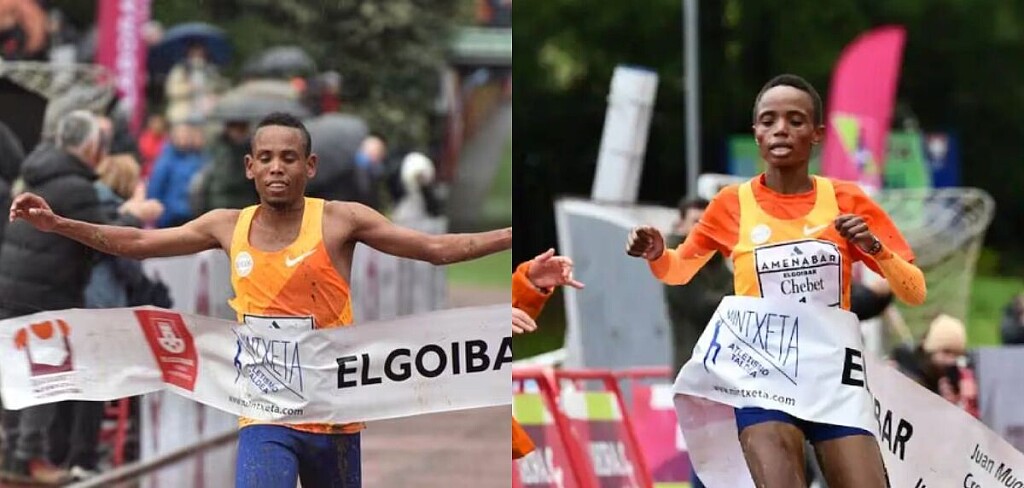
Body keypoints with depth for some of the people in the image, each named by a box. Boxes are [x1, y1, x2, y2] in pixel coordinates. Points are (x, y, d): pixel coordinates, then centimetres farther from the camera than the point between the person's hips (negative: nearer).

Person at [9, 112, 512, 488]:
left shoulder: (339, 220, -6)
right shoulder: (228, 227, 4)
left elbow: (439, 248, -6)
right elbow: (137, 243, 11)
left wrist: (515, 235, -15)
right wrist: (58, 224, 5)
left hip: (334, 415, -1)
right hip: (265, 418, 1)